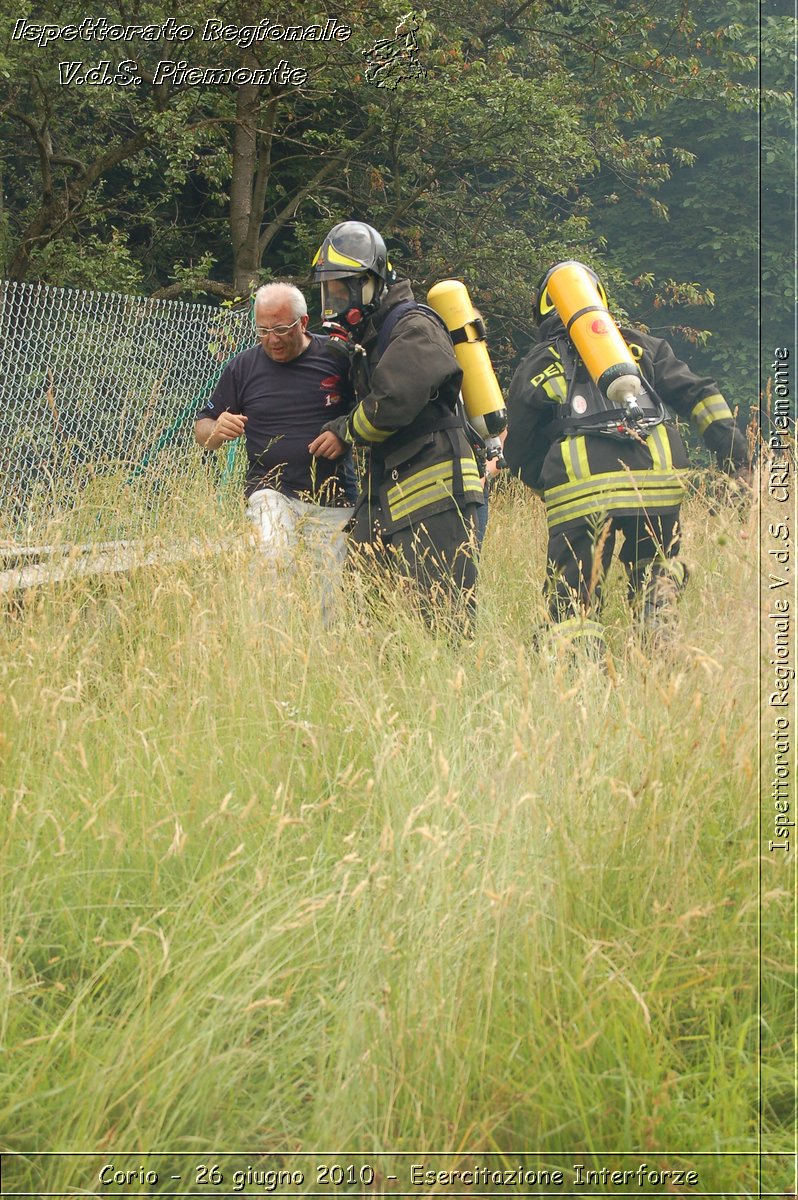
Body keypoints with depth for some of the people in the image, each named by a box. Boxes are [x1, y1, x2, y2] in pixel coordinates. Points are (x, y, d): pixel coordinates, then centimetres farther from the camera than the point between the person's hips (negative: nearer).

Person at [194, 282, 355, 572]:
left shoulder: (337, 356, -1)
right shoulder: (243, 366, 5)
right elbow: (202, 428, 12)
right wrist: (217, 432, -12)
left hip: (335, 502, 1)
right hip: (272, 492, 0)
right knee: (272, 562, -25)